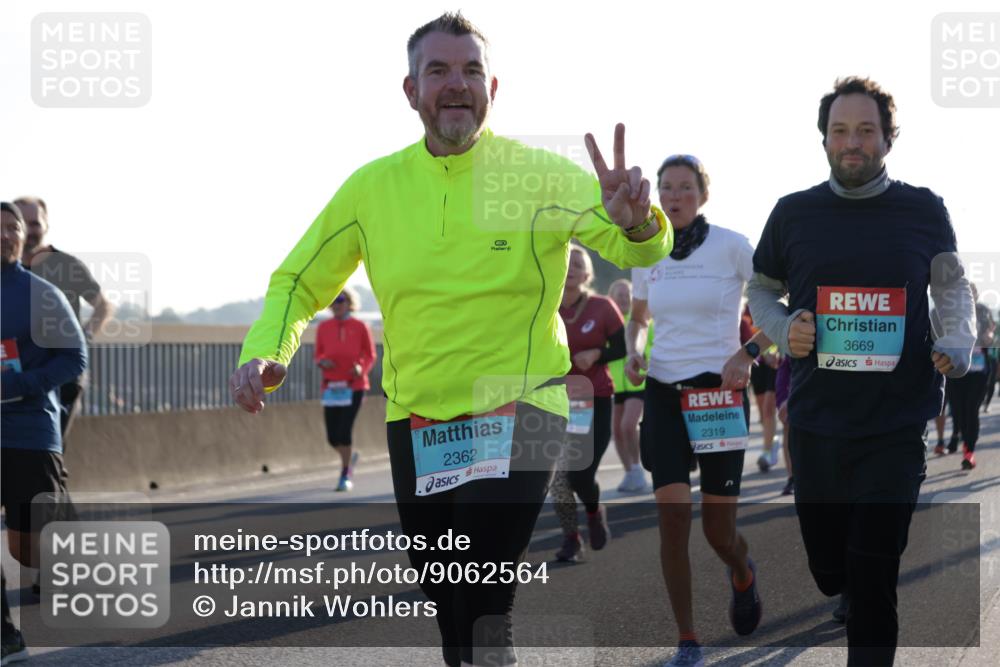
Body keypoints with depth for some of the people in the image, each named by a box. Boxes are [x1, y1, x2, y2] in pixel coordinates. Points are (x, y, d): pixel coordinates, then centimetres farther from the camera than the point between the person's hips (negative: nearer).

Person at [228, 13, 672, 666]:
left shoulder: (540, 174, -7)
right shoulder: (373, 187, 1)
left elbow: (639, 248, -15)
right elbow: (299, 282, 10)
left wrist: (636, 222, -39)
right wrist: (265, 352, -10)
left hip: (519, 416, -4)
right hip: (415, 421, 4)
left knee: (482, 614, -17)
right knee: (447, 611, 14)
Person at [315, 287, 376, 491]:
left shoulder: (360, 327, 0)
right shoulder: (323, 328, 6)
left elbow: (370, 355, 6)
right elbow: (318, 355, 12)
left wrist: (361, 368, -14)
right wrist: (322, 362, -11)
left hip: (354, 385, -3)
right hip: (331, 386, 3)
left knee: (344, 430, -13)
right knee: (332, 436, 1)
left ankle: (345, 476, 0)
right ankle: (349, 457, 35)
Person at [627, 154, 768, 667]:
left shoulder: (730, 247, -6)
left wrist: (748, 354, -17)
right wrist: (633, 351, 2)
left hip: (719, 393, -3)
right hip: (663, 394, 3)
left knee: (718, 531, -1)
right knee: (672, 516, -10)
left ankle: (742, 573, 37)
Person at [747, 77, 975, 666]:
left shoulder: (924, 210, 1)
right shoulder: (793, 213, 4)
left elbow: (953, 286, 10)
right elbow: (762, 291, 15)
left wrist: (957, 343, -9)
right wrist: (783, 329, -6)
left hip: (897, 425, -2)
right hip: (817, 423, 2)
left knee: (873, 577, -10)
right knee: (827, 570, 12)